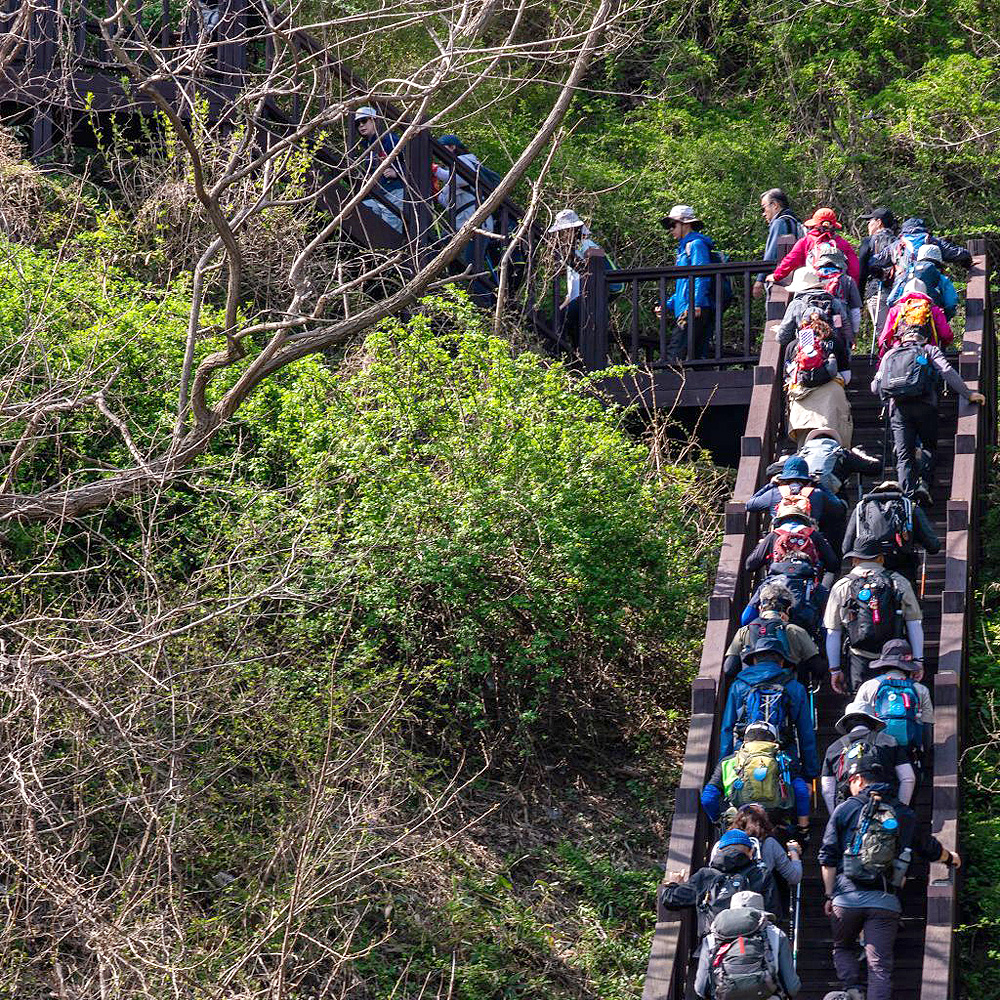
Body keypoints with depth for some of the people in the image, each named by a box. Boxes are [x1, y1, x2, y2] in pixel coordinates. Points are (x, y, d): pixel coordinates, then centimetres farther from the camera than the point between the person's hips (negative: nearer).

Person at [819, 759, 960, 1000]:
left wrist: (829, 895, 9)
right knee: (880, 964, 1)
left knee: (843, 949, 20)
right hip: (885, 902, 1)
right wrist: (951, 858, 47)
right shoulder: (904, 814, 12)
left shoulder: (845, 809, 4)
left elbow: (828, 858, 2)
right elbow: (929, 847, 26)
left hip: (847, 898, -1)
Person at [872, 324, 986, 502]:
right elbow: (948, 372, -1)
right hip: (924, 406, -1)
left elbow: (875, 388, 19)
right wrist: (968, 394, -1)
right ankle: (924, 484, -7)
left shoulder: (889, 355, 22)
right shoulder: (930, 350, 16)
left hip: (898, 408, 2)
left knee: (904, 454, 0)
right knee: (929, 447, 14)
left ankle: (909, 492, -17)